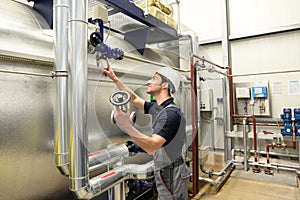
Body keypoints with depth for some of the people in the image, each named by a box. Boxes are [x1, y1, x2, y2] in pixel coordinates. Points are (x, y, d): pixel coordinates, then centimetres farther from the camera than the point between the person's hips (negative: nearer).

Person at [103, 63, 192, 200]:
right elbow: (134, 99, 15)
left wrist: (126, 126, -44)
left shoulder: (171, 113, -26)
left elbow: (152, 147, -34)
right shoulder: (156, 107, 2)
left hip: (171, 174, -8)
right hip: (163, 172, 8)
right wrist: (114, 78, 16)